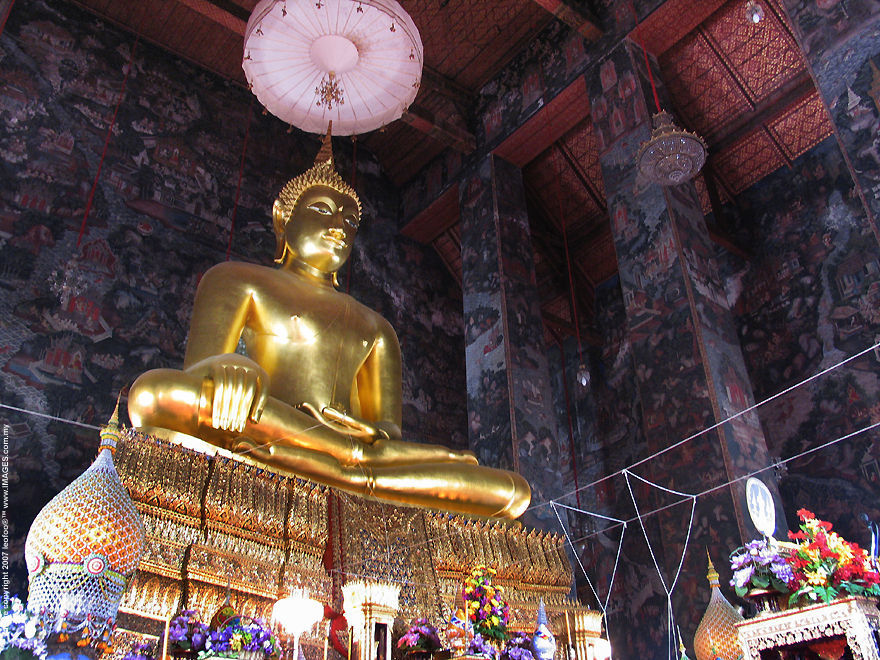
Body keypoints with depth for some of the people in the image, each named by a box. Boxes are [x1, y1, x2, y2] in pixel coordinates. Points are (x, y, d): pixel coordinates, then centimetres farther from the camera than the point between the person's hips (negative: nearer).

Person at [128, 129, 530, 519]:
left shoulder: (374, 327, 30)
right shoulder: (237, 280, 18)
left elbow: (388, 424, 19)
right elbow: (192, 383, 3)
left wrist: (384, 434, -8)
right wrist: (226, 368, -23)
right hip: (260, 484, -3)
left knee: (512, 490, -14)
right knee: (155, 392, -34)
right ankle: (354, 457, -30)